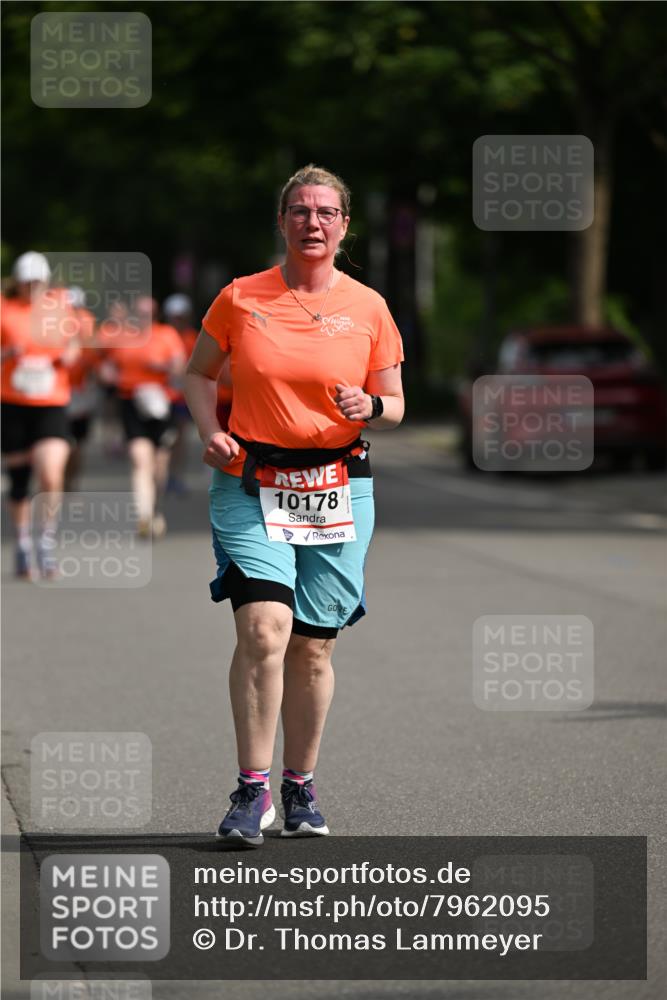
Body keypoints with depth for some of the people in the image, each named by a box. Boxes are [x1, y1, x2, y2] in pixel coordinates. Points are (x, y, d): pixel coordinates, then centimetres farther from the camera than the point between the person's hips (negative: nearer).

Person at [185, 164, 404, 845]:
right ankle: (251, 789, -12)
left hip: (337, 490, 2)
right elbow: (199, 374, 16)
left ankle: (300, 787, 21)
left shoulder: (368, 309, 5)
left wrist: (369, 407, -12)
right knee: (264, 628, -18)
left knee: (313, 646, 5)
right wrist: (210, 432, -2)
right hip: (250, 484, -1)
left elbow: (394, 406, 11)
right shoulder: (240, 298, 2)